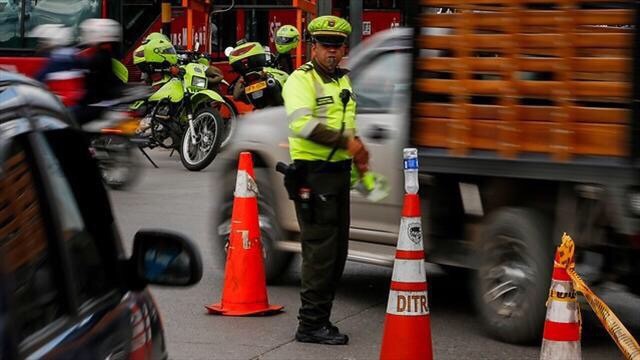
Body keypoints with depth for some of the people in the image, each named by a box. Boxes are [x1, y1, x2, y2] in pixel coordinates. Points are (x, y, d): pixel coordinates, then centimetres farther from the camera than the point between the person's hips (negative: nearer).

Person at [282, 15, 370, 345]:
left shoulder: (343, 81, 18)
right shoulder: (301, 79, -10)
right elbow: (303, 124, -26)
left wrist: (359, 151, 16)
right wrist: (346, 141, -25)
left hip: (339, 172, 9)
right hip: (313, 173, -9)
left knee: (337, 250, 11)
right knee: (320, 251, -9)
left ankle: (320, 318, 20)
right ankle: (311, 325, -4)